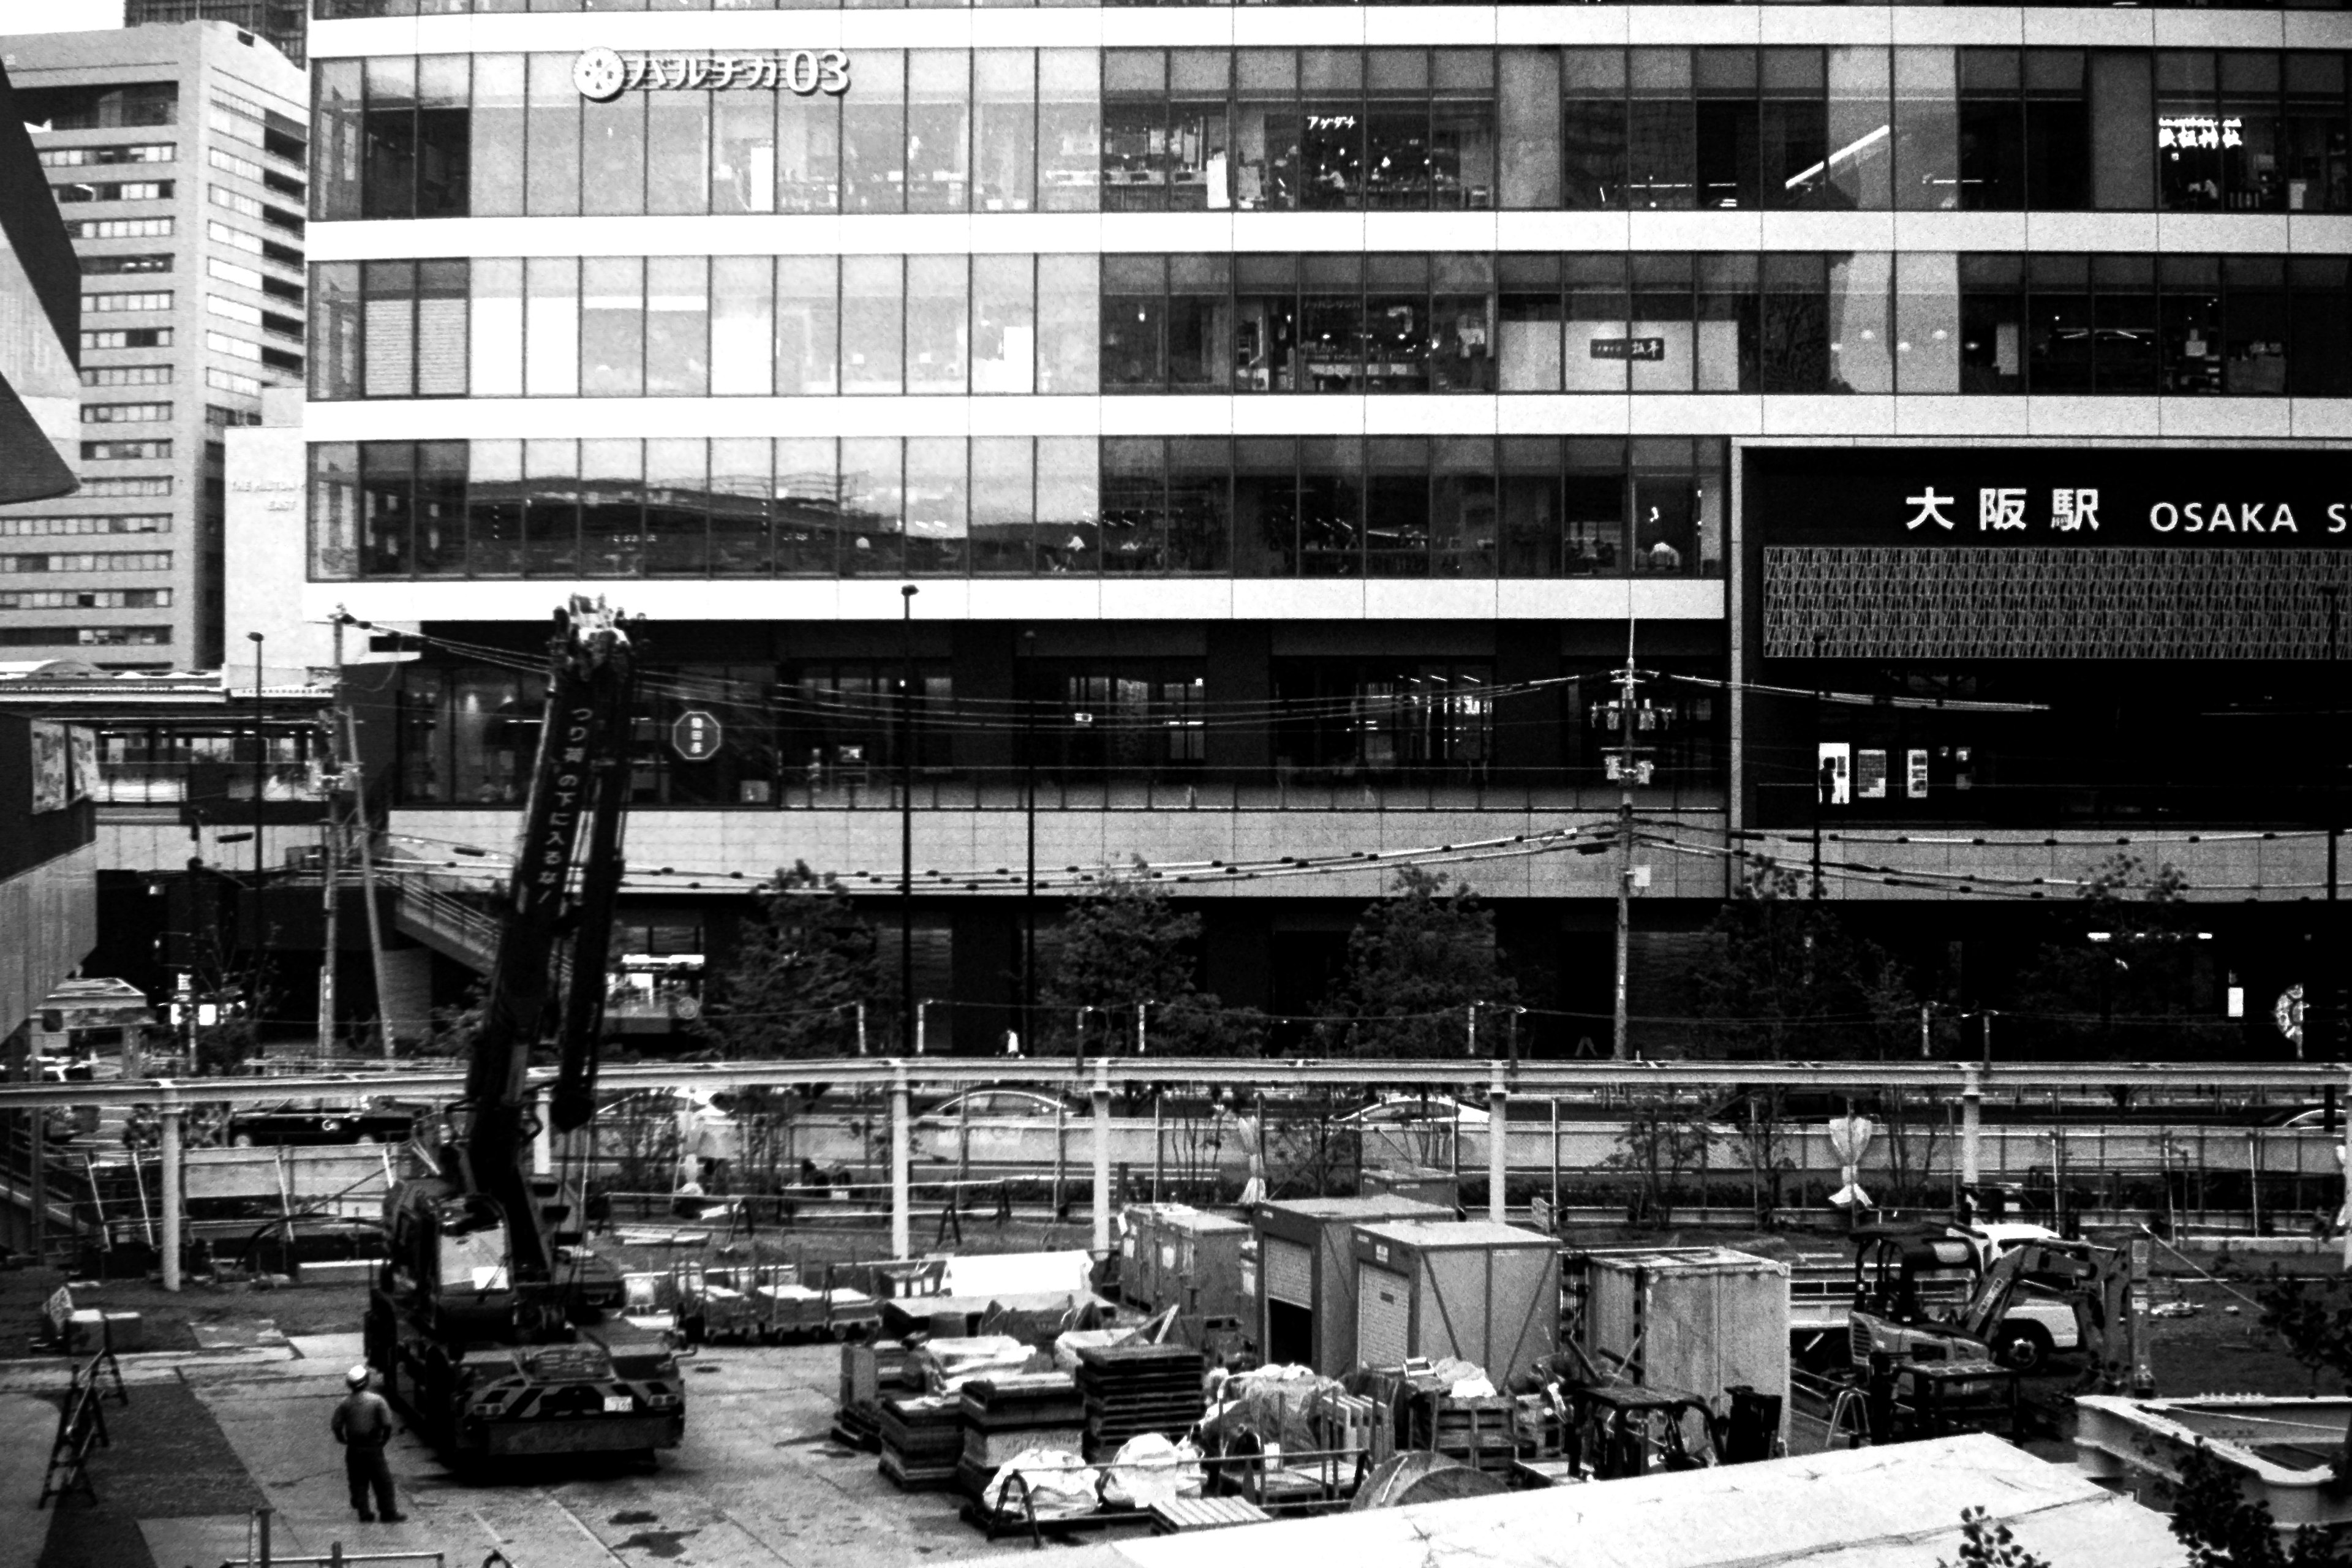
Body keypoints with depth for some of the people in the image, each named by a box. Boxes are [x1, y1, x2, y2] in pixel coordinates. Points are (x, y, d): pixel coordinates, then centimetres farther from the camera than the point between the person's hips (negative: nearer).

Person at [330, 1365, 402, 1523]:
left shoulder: (345, 1403, -5)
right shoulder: (376, 1400, -12)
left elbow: (336, 1426, -4)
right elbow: (387, 1424, -14)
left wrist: (343, 1440, 12)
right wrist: (385, 1439, 2)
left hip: (353, 1449, 2)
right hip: (373, 1447, -2)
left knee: (358, 1482, 13)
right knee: (382, 1481, 8)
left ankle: (364, 1514, 14)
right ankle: (388, 1513, 10)